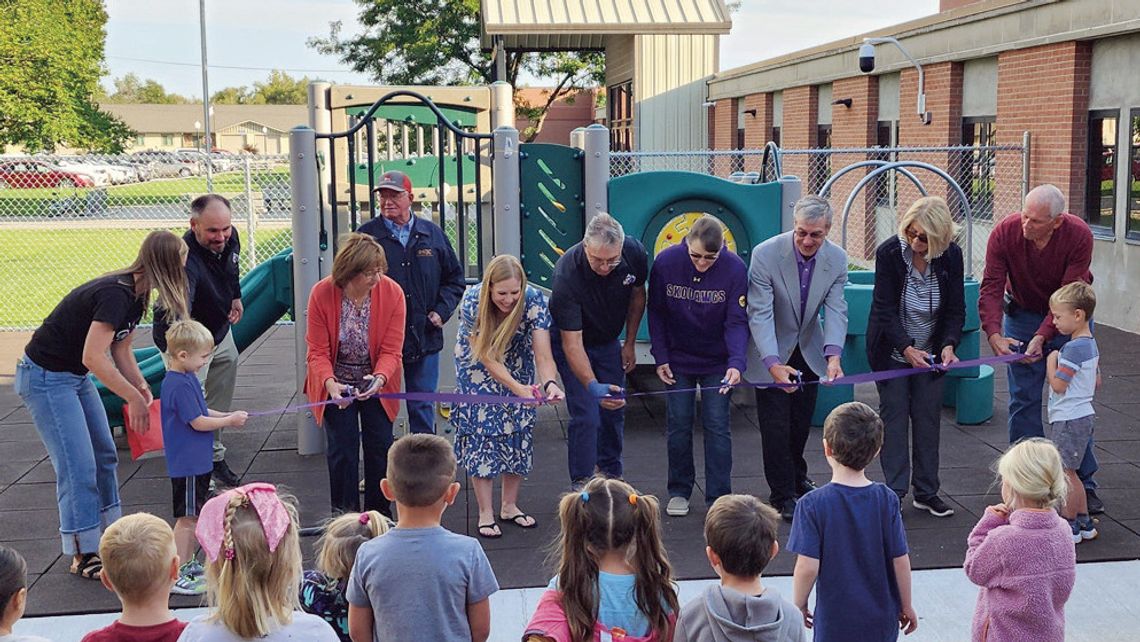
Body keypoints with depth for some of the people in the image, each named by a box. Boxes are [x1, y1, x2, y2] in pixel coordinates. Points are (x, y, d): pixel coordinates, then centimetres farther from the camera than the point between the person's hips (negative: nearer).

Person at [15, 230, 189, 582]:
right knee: (78, 467, -8)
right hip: (45, 378, -10)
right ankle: (84, 555, 2)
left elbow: (121, 350, 10)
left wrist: (144, 391, -1)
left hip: (74, 377, 10)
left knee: (104, 455, 13)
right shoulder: (114, 295, -27)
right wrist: (134, 397, -21)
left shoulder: (135, 295, 2)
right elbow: (93, 358, -29)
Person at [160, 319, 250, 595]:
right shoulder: (179, 384, -22)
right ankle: (175, 576, 3)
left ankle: (188, 564, 31)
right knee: (187, 518, -4)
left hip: (198, 461, 10)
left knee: (196, 516, 19)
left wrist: (226, 416, 7)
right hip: (187, 464, -10)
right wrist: (229, 421, -11)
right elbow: (198, 422, -22)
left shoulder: (187, 378, 10)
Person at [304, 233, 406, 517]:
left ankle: (379, 514, 23)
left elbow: (391, 350, -15)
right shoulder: (322, 294, -21)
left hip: (376, 383, 1)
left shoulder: (392, 293, -19)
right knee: (342, 448, 1)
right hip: (336, 384, -1)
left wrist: (380, 378, -35)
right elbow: (317, 351, -16)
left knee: (380, 445, 6)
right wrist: (330, 383, -34)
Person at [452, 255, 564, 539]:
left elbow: (543, 354, -34)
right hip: (477, 369, -2)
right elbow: (487, 358, -29)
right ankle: (485, 514, 2)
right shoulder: (472, 303, -32)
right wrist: (518, 388, -41)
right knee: (480, 433, -7)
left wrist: (550, 383, -54)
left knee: (519, 432, 3)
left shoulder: (534, 300, -30)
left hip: (517, 367, 2)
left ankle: (510, 506, 20)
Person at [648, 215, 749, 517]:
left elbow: (737, 321, -18)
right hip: (678, 360, 1)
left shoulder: (735, 269, -20)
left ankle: (719, 499, 8)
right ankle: (679, 492, 19)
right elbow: (656, 313, -3)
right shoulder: (665, 262, -16)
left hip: (717, 362, -1)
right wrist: (661, 358, -5)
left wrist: (736, 363, -32)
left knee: (717, 426, -1)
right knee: (678, 425, 4)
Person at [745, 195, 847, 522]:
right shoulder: (765, 254, -28)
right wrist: (773, 363, -41)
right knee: (776, 425, -3)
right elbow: (760, 314, -30)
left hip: (808, 351, 4)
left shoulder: (837, 259, -14)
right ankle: (783, 495, 12)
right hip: (772, 352, -4)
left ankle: (797, 479, 41)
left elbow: (836, 310, -16)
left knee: (801, 422, 17)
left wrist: (833, 355, -34)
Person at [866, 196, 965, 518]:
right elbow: (885, 308, -20)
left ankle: (927, 492, 15)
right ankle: (894, 492, 6)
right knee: (894, 416, -1)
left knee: (929, 418, 6)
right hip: (893, 350, -2)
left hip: (931, 351, 3)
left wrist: (948, 344, -23)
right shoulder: (889, 252, -20)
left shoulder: (951, 256, -12)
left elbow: (956, 309, -6)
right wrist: (907, 348, -30)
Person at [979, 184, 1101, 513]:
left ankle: (1083, 483, 12)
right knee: (1023, 402, 0)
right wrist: (993, 333, -37)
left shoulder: (1079, 236, -26)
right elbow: (991, 287, -23)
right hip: (1022, 316, 1)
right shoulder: (1004, 232, -23)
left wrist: (1042, 336, -36)